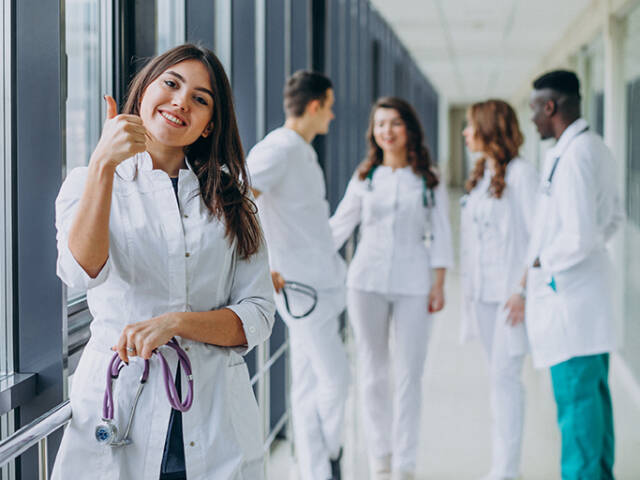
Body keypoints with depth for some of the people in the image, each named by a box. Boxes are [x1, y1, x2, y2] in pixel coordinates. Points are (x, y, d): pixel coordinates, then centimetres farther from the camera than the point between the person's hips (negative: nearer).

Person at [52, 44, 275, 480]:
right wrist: (103, 164, -25)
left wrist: (175, 322, -15)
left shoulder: (228, 196, 10)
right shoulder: (89, 183, 5)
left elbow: (258, 317, 0)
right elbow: (84, 270, -17)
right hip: (118, 412, -2)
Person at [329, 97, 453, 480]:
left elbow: (440, 234, 5)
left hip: (412, 283, -1)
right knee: (374, 373, 6)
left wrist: (439, 284, -2)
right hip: (367, 282, 1)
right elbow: (338, 226, 9)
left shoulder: (429, 179, 5)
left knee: (409, 375, -1)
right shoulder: (365, 178, 8)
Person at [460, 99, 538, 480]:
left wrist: (524, 290, -17)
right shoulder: (481, 175, 13)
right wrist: (469, 290, 13)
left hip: (510, 291, -7)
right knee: (500, 376, 10)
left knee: (505, 376, -7)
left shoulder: (521, 173, -10)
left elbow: (537, 234, -13)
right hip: (483, 291, 7)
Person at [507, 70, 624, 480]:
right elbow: (614, 216, 22)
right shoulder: (597, 147, 11)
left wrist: (540, 264, -10)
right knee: (594, 395, 17)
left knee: (575, 398, -3)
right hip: (590, 286, 10)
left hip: (569, 292, -10)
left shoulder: (572, 156, -21)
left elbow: (578, 237, -25)